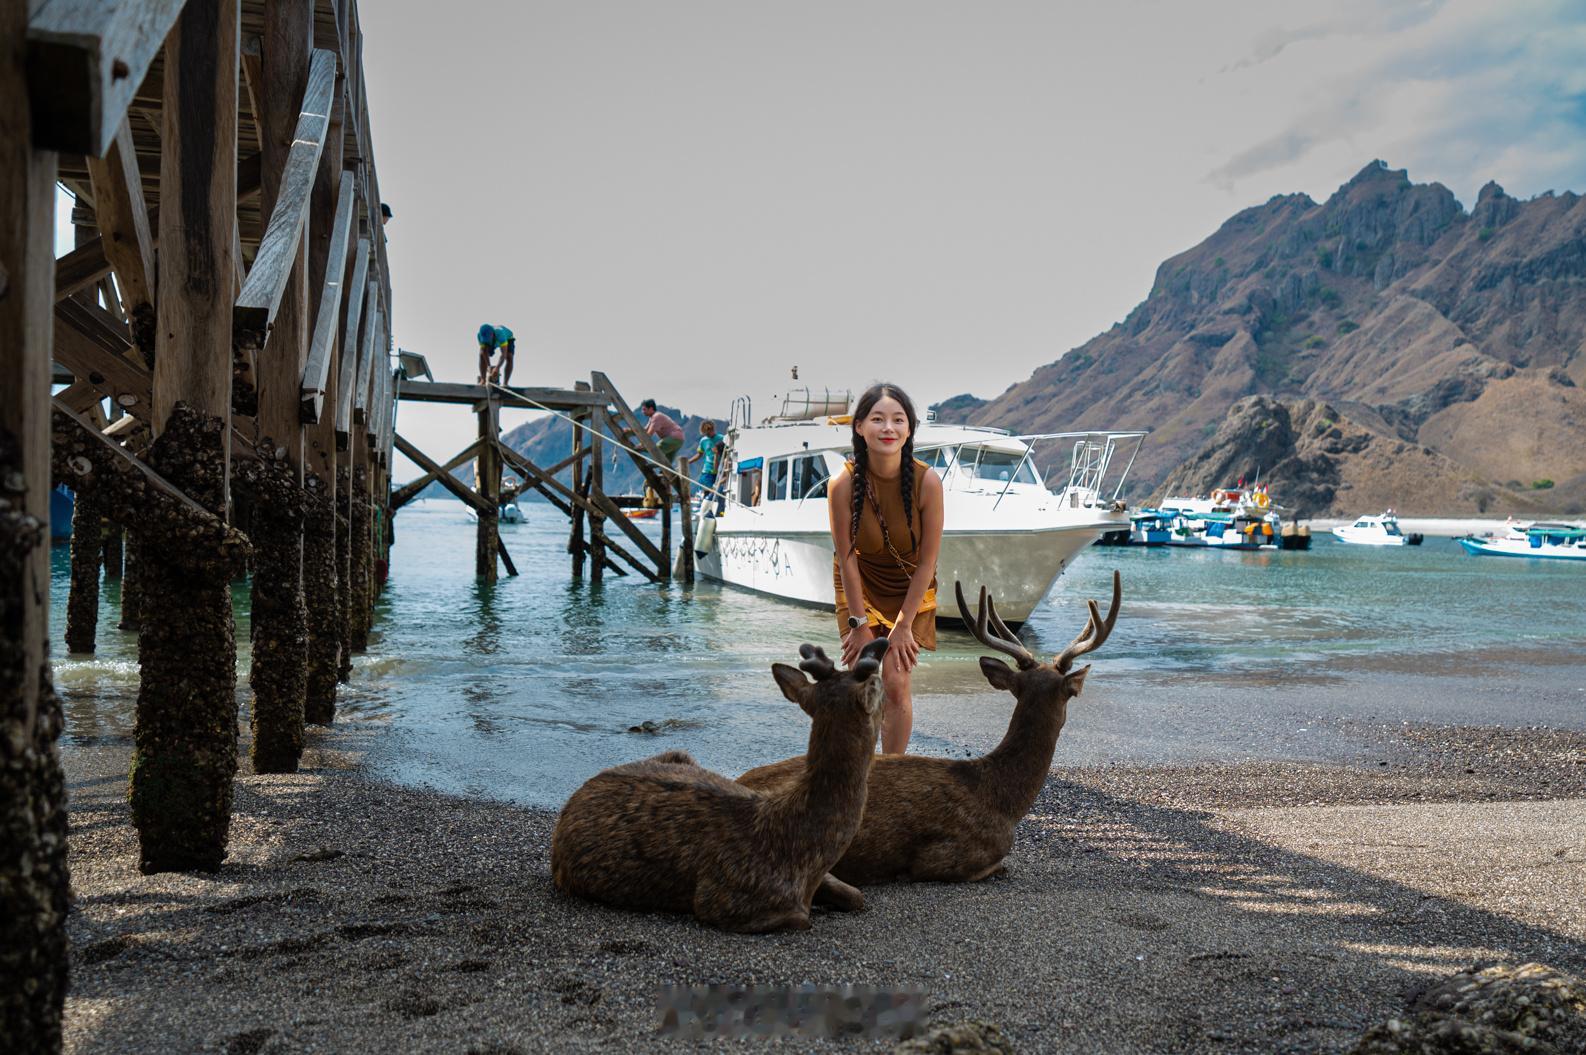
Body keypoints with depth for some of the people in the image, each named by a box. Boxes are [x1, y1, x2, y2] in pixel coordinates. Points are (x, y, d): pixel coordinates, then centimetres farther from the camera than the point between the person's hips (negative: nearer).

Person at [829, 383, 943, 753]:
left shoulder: (927, 481, -25)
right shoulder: (844, 484, -25)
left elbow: (928, 560, -17)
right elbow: (847, 558, -16)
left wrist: (903, 625, -13)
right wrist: (860, 624, -12)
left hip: (910, 588, 0)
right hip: (860, 586, 0)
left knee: (896, 684, -6)